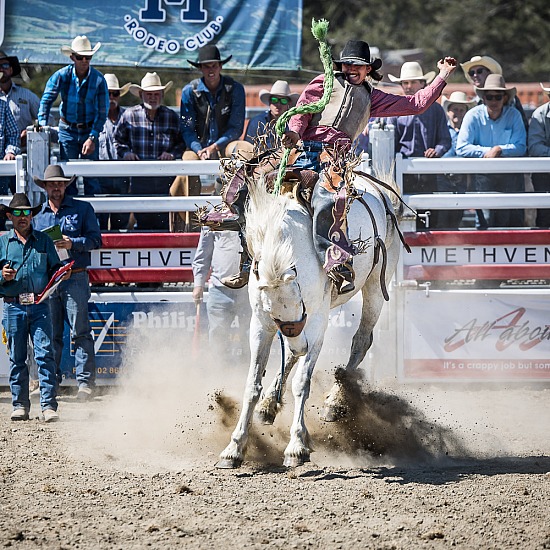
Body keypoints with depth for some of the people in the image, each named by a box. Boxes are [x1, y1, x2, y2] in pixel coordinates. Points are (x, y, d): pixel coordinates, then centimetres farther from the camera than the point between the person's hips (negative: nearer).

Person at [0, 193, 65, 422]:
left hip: (40, 306, 0)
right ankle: (20, 405, 12)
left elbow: (54, 269, 14)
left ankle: (49, 405, -9)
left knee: (45, 354, -9)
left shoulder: (43, 241, 10)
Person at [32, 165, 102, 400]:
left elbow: (95, 239, -1)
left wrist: (72, 243, -16)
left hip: (75, 277, -3)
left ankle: (85, 381, -6)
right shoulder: (37, 214, 15)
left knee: (80, 331, -6)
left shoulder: (82, 209, 5)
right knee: (50, 333, 6)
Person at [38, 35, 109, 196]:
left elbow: (102, 112, -7)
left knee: (91, 176, -3)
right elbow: (46, 100, -9)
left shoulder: (98, 79, -10)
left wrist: (92, 138, -15)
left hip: (89, 130, -1)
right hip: (67, 130, 1)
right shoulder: (61, 76, -9)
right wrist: (42, 125, -23)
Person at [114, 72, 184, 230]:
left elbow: (182, 143, 14)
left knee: (163, 222, -3)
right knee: (142, 221, 0)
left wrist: (172, 154, -5)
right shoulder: (129, 115, 6)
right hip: (139, 179, 0)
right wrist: (126, 153, -6)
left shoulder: (171, 117, 9)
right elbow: (118, 140, 13)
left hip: (165, 178, 0)